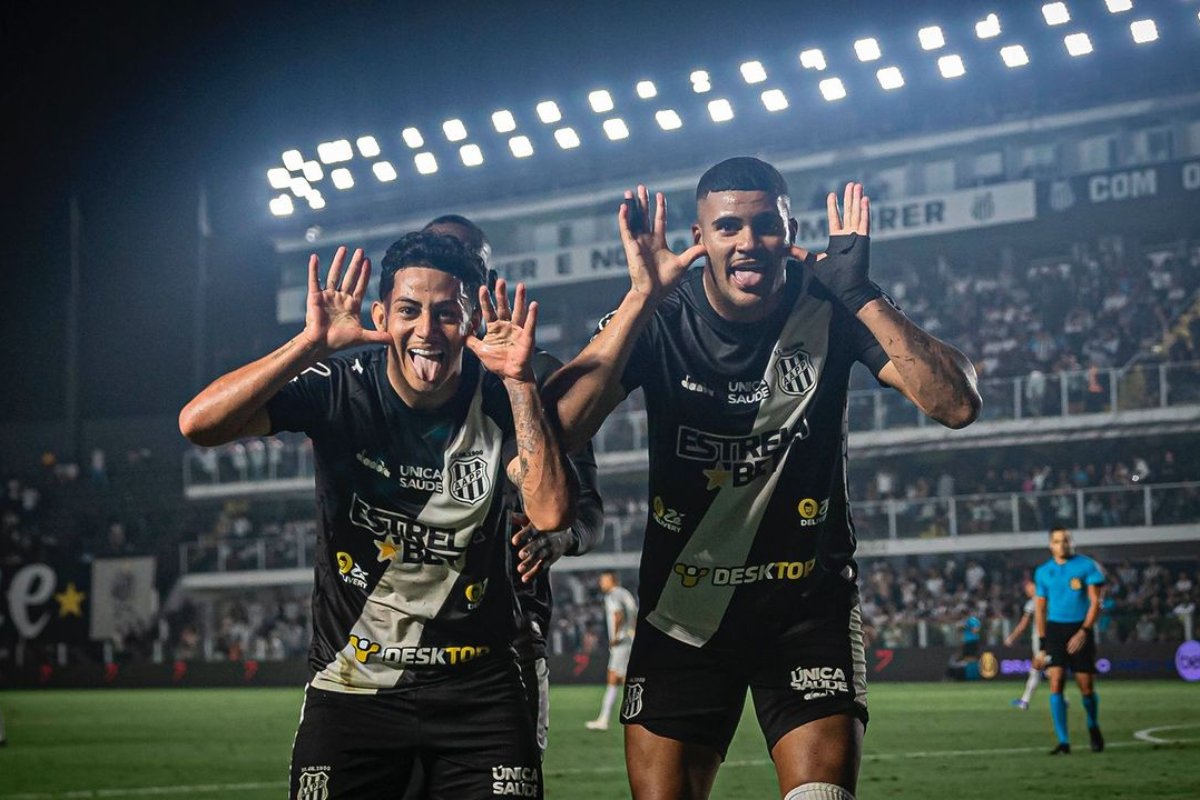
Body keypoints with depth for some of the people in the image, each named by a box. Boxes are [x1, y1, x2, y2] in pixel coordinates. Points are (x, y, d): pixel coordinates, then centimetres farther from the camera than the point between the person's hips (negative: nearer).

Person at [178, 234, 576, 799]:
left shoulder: (498, 399, -6)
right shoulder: (339, 388, -9)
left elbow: (551, 513, -21)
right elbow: (198, 425, -21)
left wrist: (520, 380, -25)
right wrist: (312, 344, -28)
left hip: (476, 688, 1)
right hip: (351, 684, 0)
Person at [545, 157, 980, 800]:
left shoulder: (830, 309, -9)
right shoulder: (657, 319, -9)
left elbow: (958, 406, -20)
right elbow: (558, 429, -26)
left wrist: (861, 294, -28)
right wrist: (641, 299, -31)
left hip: (808, 599, -1)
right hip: (683, 600, 1)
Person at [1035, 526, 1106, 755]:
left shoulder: (1087, 566, -2)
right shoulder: (1043, 572, 8)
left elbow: (1095, 601, -6)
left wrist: (1084, 631, -16)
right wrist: (1042, 643, 10)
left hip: (1080, 630, -2)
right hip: (1055, 629, 2)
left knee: (1087, 687, 2)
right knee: (1056, 683, -12)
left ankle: (1093, 726, 32)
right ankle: (1063, 742, -10)